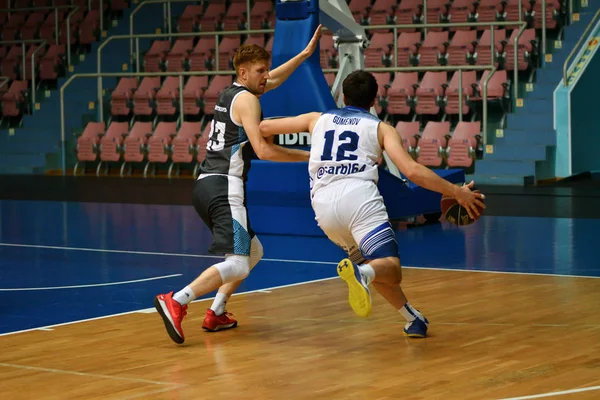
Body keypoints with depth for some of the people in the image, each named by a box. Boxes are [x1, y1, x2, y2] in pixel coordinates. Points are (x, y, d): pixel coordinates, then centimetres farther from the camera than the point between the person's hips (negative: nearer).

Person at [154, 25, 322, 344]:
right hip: (224, 187, -10)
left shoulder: (230, 93, 20)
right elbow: (263, 150, -16)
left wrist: (305, 54, 41)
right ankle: (175, 302, -31)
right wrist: (308, 156, -7)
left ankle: (216, 314, 13)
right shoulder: (246, 100, -6)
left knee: (253, 251, 22)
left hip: (206, 186, 10)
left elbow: (272, 79, 39)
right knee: (237, 265, -19)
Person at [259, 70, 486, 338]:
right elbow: (412, 171, 3)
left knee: (374, 266, 23)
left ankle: (413, 319, 18)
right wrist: (456, 192, 10)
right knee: (391, 270, -11)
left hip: (323, 204, 4)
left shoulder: (318, 119, 25)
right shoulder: (380, 128, 17)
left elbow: (263, 127, 30)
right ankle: (360, 273, -44)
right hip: (359, 197, -4)